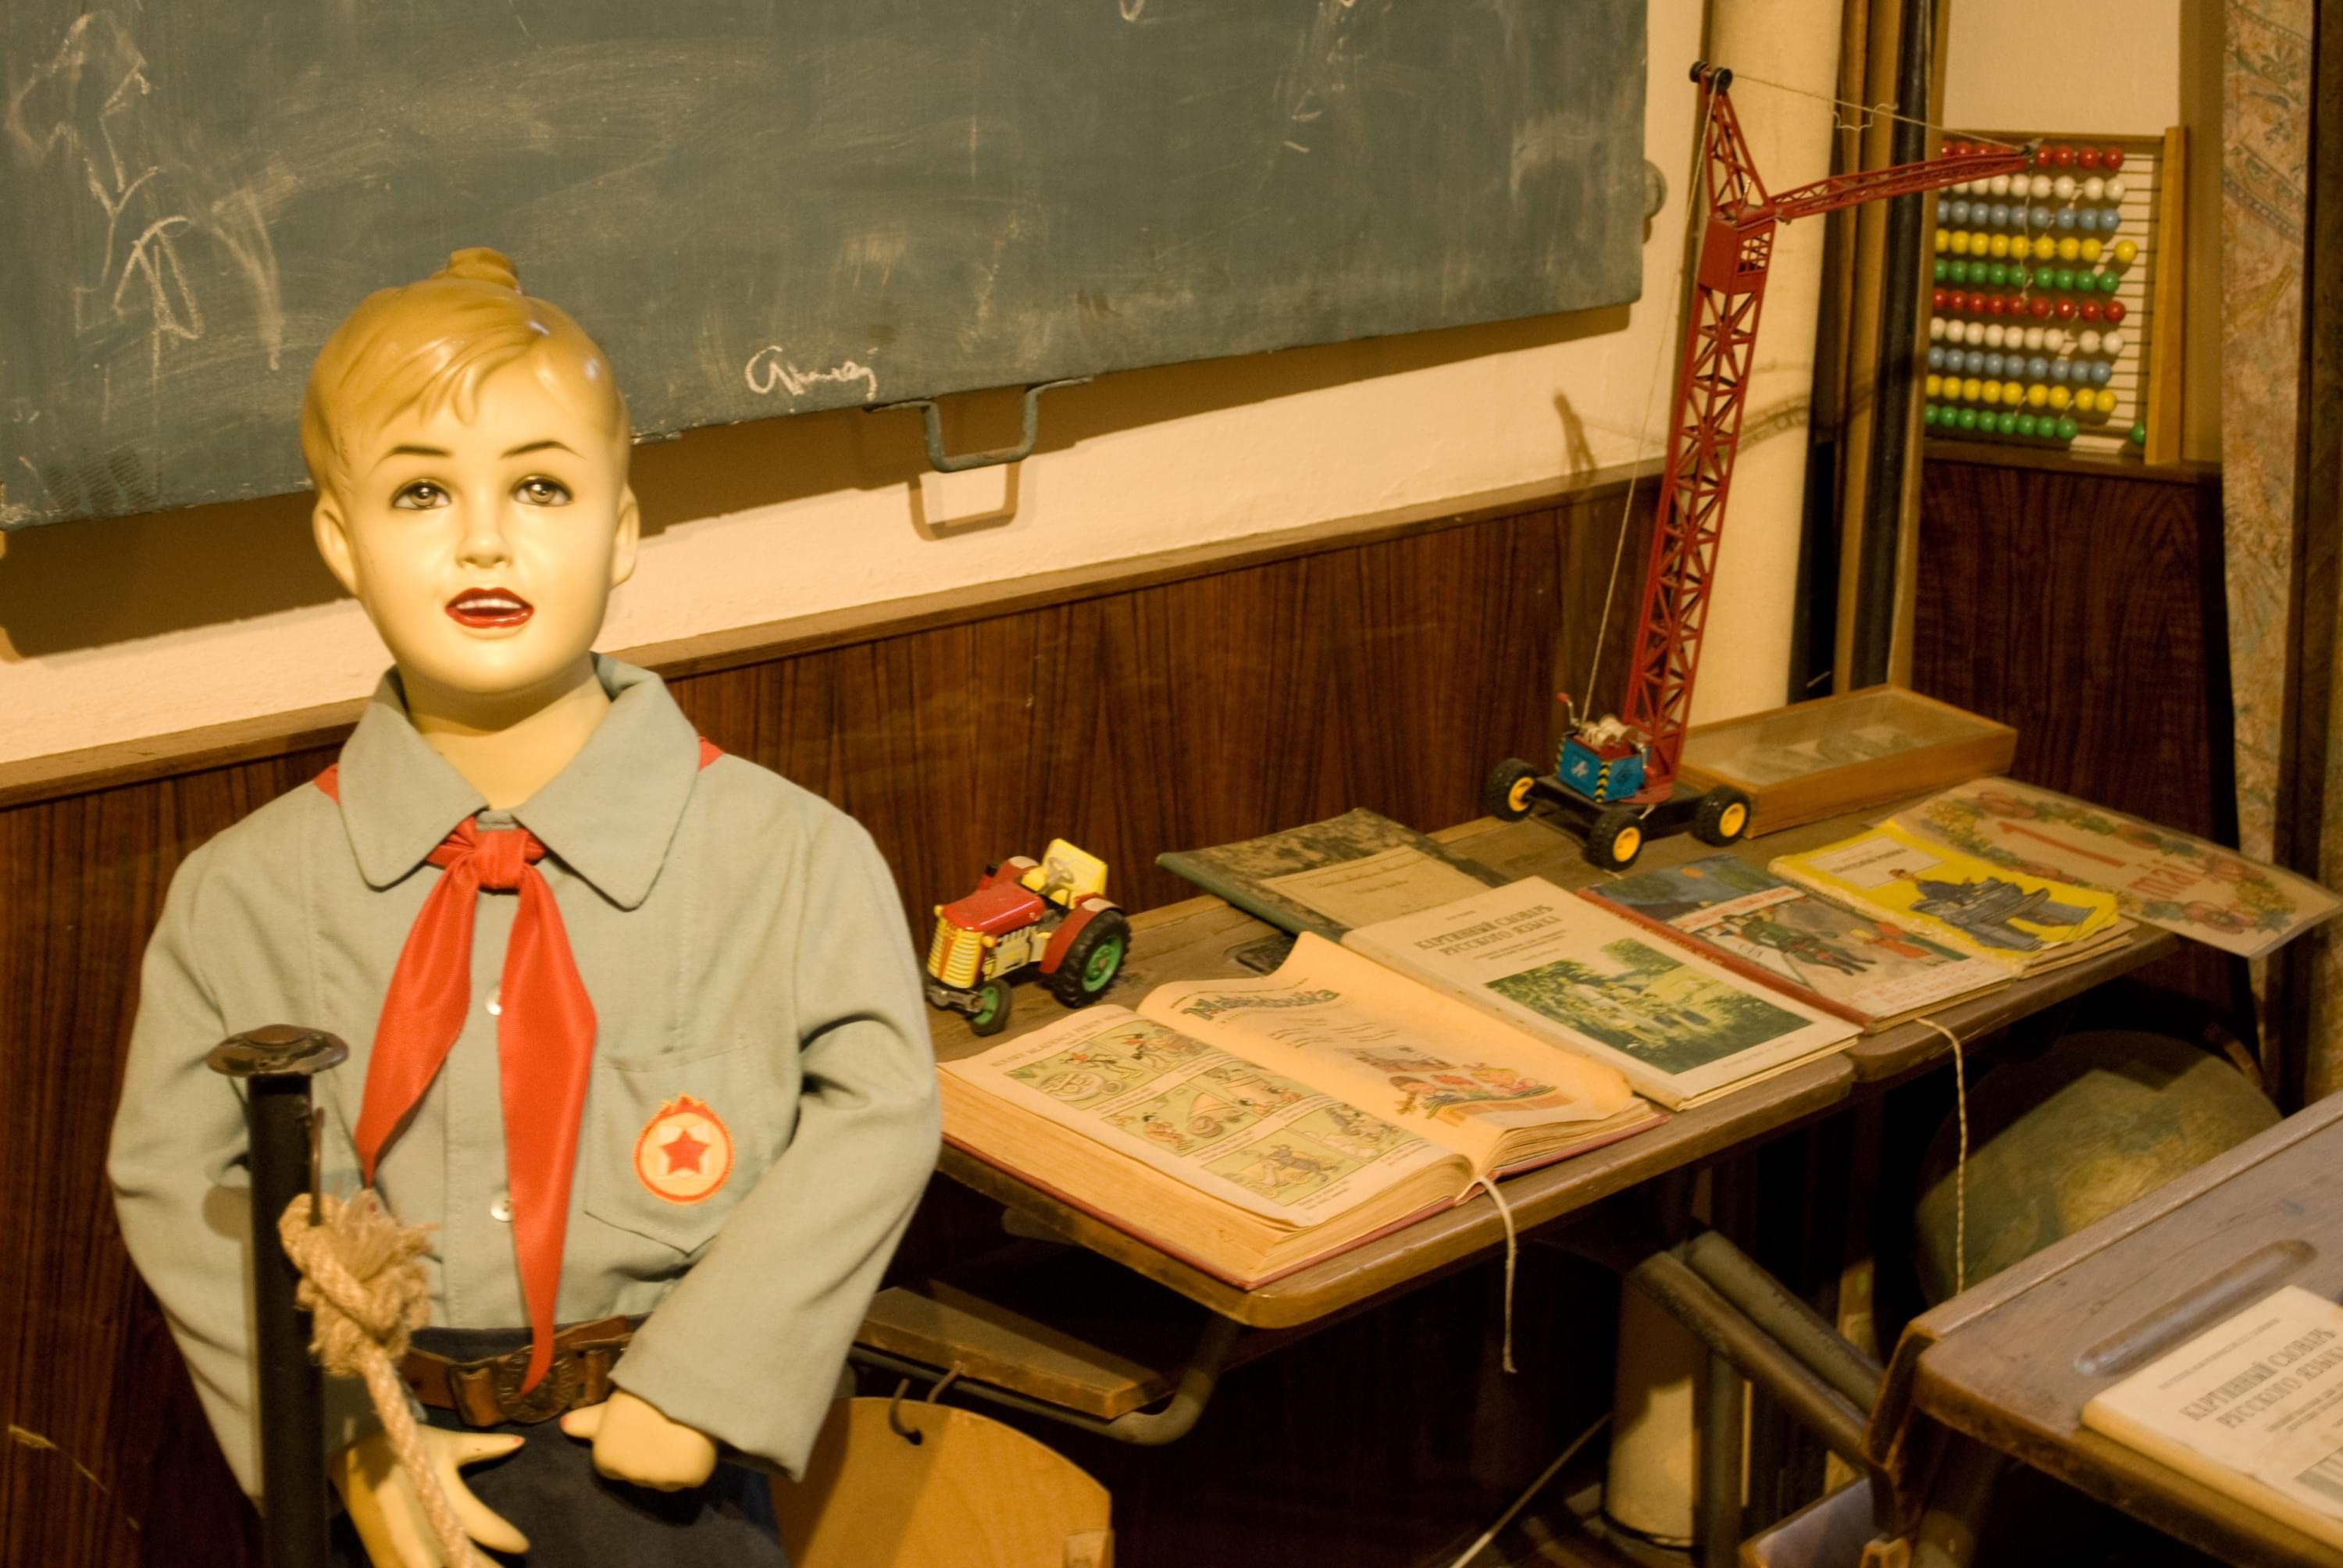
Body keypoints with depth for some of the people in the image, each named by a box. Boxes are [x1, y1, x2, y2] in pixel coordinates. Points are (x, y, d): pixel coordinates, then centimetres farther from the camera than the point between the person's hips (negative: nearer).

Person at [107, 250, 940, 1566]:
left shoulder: (789, 859, -9)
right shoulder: (247, 895, -4)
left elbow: (876, 1112, -6)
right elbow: (181, 1175, 1)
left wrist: (703, 1379, -11)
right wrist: (353, 1439, -7)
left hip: (646, 1453, -1)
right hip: (395, 1440, 1)